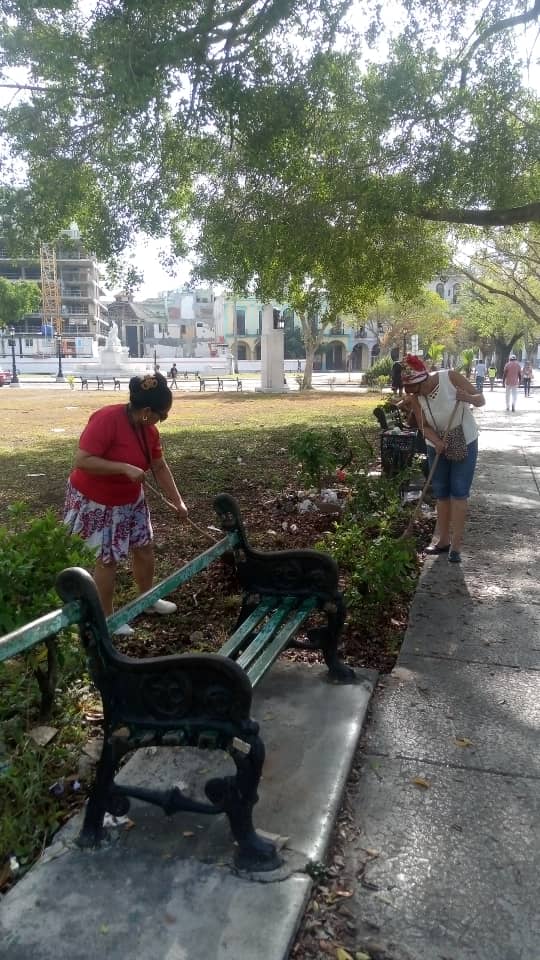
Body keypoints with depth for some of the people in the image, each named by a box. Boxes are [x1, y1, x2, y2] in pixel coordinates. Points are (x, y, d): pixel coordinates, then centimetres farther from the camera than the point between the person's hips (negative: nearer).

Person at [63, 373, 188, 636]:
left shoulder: (148, 429, -5)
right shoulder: (107, 419, -29)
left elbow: (160, 467, 4)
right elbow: (82, 461, -33)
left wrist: (178, 502, 4)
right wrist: (125, 468, -37)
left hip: (130, 499, 8)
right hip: (95, 501, -8)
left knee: (144, 547, 14)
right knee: (108, 558, 1)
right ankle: (106, 617, 19)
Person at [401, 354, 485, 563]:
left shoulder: (450, 378, -23)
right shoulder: (415, 396, -15)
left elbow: (481, 399, -15)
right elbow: (423, 426, -13)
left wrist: (468, 397, -37)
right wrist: (437, 442, -32)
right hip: (437, 446, 3)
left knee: (459, 492, -4)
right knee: (441, 493, 9)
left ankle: (456, 545, 1)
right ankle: (444, 540, 21)